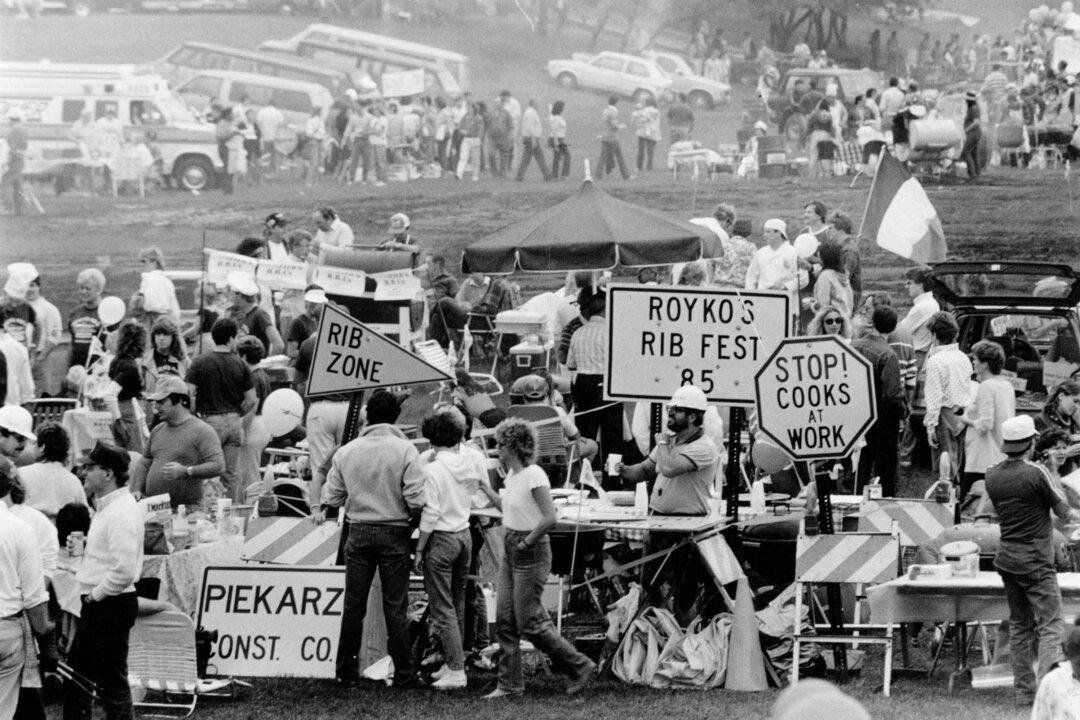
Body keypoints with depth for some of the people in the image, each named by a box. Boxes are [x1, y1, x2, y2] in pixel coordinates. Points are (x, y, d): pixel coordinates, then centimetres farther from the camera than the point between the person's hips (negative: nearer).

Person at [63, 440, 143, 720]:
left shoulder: (122, 513, -20)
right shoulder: (107, 506, 13)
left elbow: (124, 571, -27)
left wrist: (96, 595, -17)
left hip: (112, 606, -11)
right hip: (97, 605, 11)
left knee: (112, 682, -3)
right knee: (74, 673, 18)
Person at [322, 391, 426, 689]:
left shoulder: (346, 451, 0)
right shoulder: (404, 451, -10)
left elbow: (332, 498, 2)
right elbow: (416, 499, -15)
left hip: (359, 532, 2)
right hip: (394, 533, -2)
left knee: (353, 605, 9)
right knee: (395, 606, 3)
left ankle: (346, 673, 12)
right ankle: (404, 673, 5)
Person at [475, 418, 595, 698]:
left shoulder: (534, 475, -19)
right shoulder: (512, 475, 7)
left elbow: (549, 518, -26)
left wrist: (528, 542, -18)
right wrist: (484, 487, 20)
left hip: (531, 552, -9)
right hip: (512, 551, 9)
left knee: (529, 623, -3)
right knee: (504, 620, 7)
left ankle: (581, 667, 9)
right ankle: (510, 684, 13)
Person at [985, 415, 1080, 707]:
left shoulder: (992, 476, 4)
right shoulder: (1036, 473, -16)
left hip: (1007, 559, 7)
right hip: (1036, 562, -7)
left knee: (1020, 625, 13)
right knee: (1051, 625, -6)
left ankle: (1024, 691, 13)